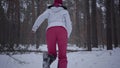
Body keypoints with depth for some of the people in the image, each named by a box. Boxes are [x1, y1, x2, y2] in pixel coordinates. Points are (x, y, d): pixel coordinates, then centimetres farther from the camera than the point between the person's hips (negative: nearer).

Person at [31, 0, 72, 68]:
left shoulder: (49, 10, 27)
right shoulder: (65, 11, 25)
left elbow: (41, 17, 7)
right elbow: (69, 25, 16)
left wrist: (34, 27, -1)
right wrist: (67, 36, 27)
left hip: (50, 30, 1)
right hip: (62, 30, -1)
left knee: (52, 54, 12)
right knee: (62, 56, 1)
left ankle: (48, 58, -24)